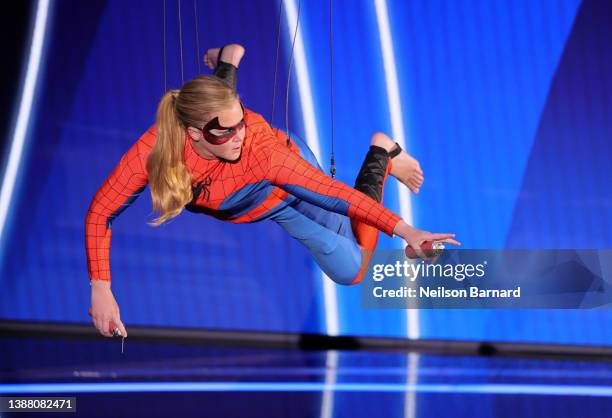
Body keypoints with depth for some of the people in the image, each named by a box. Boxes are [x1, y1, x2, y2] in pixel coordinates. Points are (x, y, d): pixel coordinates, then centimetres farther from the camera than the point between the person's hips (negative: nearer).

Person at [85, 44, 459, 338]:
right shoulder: (157, 148, -41)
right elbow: (101, 212, -34)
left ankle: (381, 152, 15)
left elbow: (334, 192, -44)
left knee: (350, 271, 1)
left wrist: (405, 230, -51)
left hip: (283, 194, -3)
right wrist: (101, 291, -43)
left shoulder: (261, 145, -45)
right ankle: (228, 57, 56)